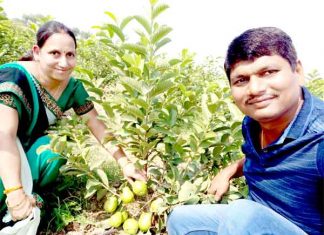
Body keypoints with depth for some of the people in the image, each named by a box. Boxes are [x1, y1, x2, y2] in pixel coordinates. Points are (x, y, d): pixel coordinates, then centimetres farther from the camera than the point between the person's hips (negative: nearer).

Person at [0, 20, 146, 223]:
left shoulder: (73, 87, -14)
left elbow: (98, 126, -12)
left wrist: (125, 163, -19)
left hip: (32, 148, 4)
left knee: (53, 152, -27)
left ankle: (31, 195, -3)